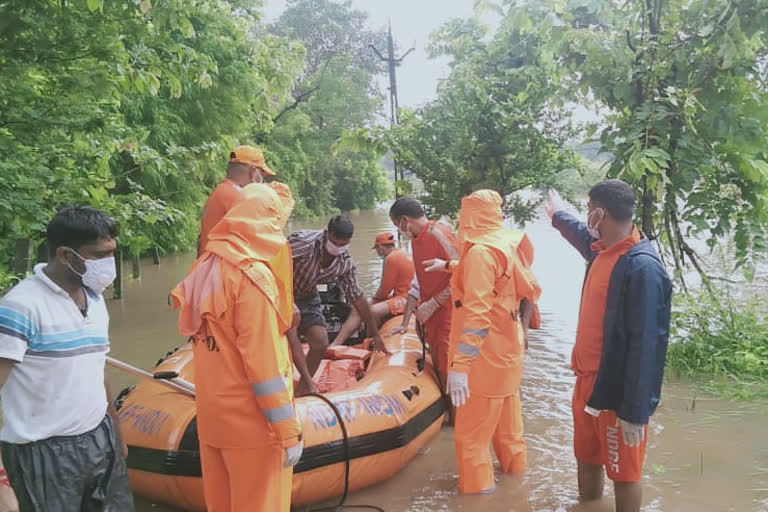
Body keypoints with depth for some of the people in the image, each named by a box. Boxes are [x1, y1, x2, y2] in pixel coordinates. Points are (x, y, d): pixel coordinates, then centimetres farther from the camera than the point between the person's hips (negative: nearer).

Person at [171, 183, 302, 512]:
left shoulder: (208, 266, 1)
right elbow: (263, 362, -22)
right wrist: (287, 432, -16)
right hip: (250, 420, -7)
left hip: (212, 414, 7)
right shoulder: (253, 276, -21)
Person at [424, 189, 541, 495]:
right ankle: (514, 461, 43)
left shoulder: (481, 251, -23)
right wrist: (448, 266, 32)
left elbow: (476, 313, -30)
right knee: (505, 410, 26)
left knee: (472, 426, 6)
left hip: (486, 354, -9)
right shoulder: (507, 244, 2)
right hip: (508, 346, 9)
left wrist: (459, 365, -31)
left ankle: (477, 484, 17)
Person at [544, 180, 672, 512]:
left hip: (617, 392, -8)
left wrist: (636, 411, -25)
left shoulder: (642, 267, -25)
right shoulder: (602, 250, 2)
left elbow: (646, 345, -26)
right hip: (587, 381, 8)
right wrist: (557, 216, 46)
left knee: (622, 472, 9)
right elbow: (582, 236, 29)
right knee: (586, 458, 23)